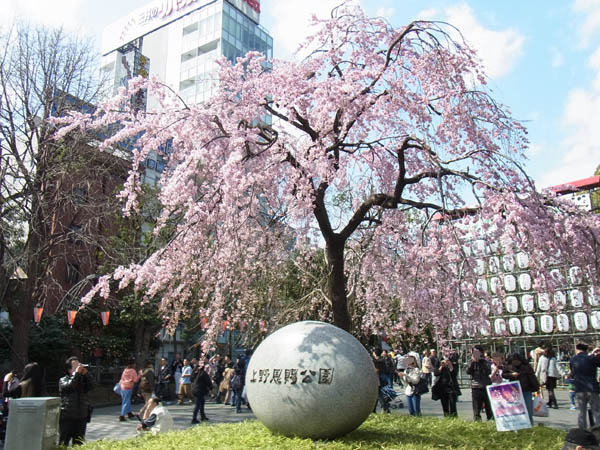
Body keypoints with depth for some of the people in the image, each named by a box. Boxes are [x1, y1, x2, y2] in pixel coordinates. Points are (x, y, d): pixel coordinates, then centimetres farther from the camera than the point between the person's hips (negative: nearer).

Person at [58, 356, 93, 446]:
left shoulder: (83, 379, 9)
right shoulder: (63, 380, 0)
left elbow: (91, 386, -8)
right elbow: (70, 386, -20)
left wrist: (85, 373, -13)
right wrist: (76, 372, -18)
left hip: (81, 418, 4)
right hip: (66, 418, -4)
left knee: (79, 444, 9)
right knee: (63, 443, -1)